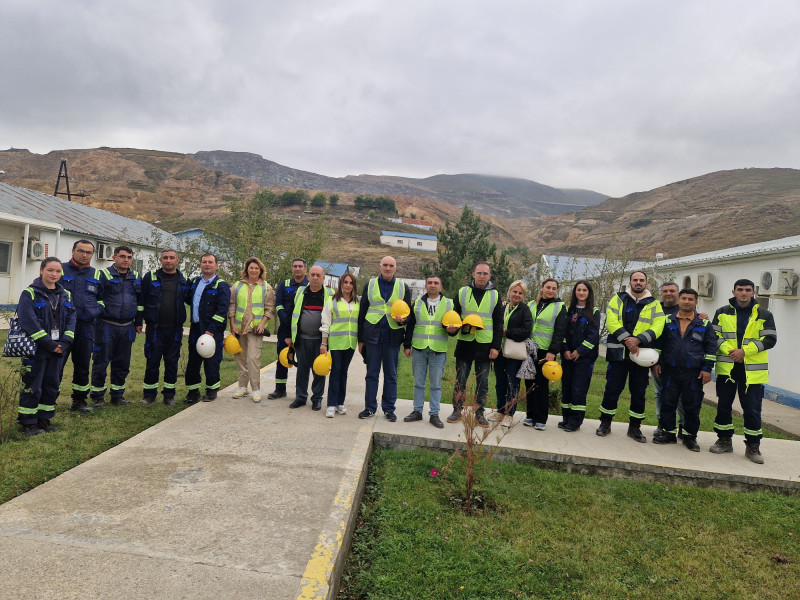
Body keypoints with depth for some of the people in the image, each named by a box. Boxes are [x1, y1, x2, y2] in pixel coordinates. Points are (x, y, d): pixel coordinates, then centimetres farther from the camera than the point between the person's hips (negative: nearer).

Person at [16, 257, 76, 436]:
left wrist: (64, 343, -8)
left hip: (57, 349, 6)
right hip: (35, 349, -5)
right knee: (32, 387, 1)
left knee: (52, 385, 12)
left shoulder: (65, 295, 9)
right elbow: (29, 322, -17)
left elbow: (71, 319, 6)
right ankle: (28, 423, 13)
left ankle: (44, 419, 25)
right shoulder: (29, 294, -9)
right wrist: (49, 344, -18)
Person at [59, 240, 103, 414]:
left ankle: (79, 401, 24)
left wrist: (95, 311, 3)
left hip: (86, 326, 4)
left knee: (83, 366, 12)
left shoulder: (96, 274, 12)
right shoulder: (60, 269, 1)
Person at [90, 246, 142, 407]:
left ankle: (118, 395, 23)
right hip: (107, 326, -5)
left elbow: (140, 301, 19)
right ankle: (97, 396, 14)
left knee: (122, 363, 11)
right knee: (101, 362, 2)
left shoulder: (136, 278, 12)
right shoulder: (104, 275, -4)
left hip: (127, 327, 5)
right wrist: (97, 315, -13)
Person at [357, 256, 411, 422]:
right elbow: (362, 312, 9)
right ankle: (370, 407, 15)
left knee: (391, 375, 6)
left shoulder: (403, 287, 7)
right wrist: (360, 339, 6)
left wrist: (403, 319, -13)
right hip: (372, 335, 0)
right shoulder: (370, 285, 8)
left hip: (392, 337, 0)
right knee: (371, 374, 5)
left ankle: (389, 408, 17)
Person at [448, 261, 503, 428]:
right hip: (465, 343, 0)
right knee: (460, 380, 4)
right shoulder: (462, 292, 5)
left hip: (485, 345, 0)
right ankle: (457, 411, 16)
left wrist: (496, 346, -2)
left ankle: (480, 413, 17)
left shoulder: (495, 295, 5)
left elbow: (498, 323, 5)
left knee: (483, 382, 6)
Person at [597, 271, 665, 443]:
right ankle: (605, 423, 17)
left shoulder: (654, 304, 9)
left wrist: (638, 340, -21)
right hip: (618, 352, -1)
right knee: (612, 388, 3)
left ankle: (634, 427, 20)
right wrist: (627, 340, -19)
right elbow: (611, 322, -7)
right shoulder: (618, 299, 6)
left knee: (639, 392, 7)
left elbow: (657, 326, -6)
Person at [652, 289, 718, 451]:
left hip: (694, 374, -1)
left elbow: (711, 348, 5)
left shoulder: (704, 324, 5)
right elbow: (658, 343, 13)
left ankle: (690, 436, 17)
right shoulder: (667, 321, 8)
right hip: (670, 372, 1)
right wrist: (656, 363, 7)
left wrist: (707, 369, -1)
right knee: (668, 403, 5)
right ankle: (669, 433, 18)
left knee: (692, 406, 4)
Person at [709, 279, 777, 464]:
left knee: (752, 409, 2)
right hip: (726, 367, 1)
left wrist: (744, 350, -15)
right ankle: (724, 440, 23)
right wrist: (729, 350, -14)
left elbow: (770, 339, -4)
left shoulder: (764, 315, 4)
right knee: (723, 405, 8)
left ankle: (753, 446, 15)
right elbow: (714, 335, 3)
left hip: (753, 369, -1)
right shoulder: (722, 313, 8)